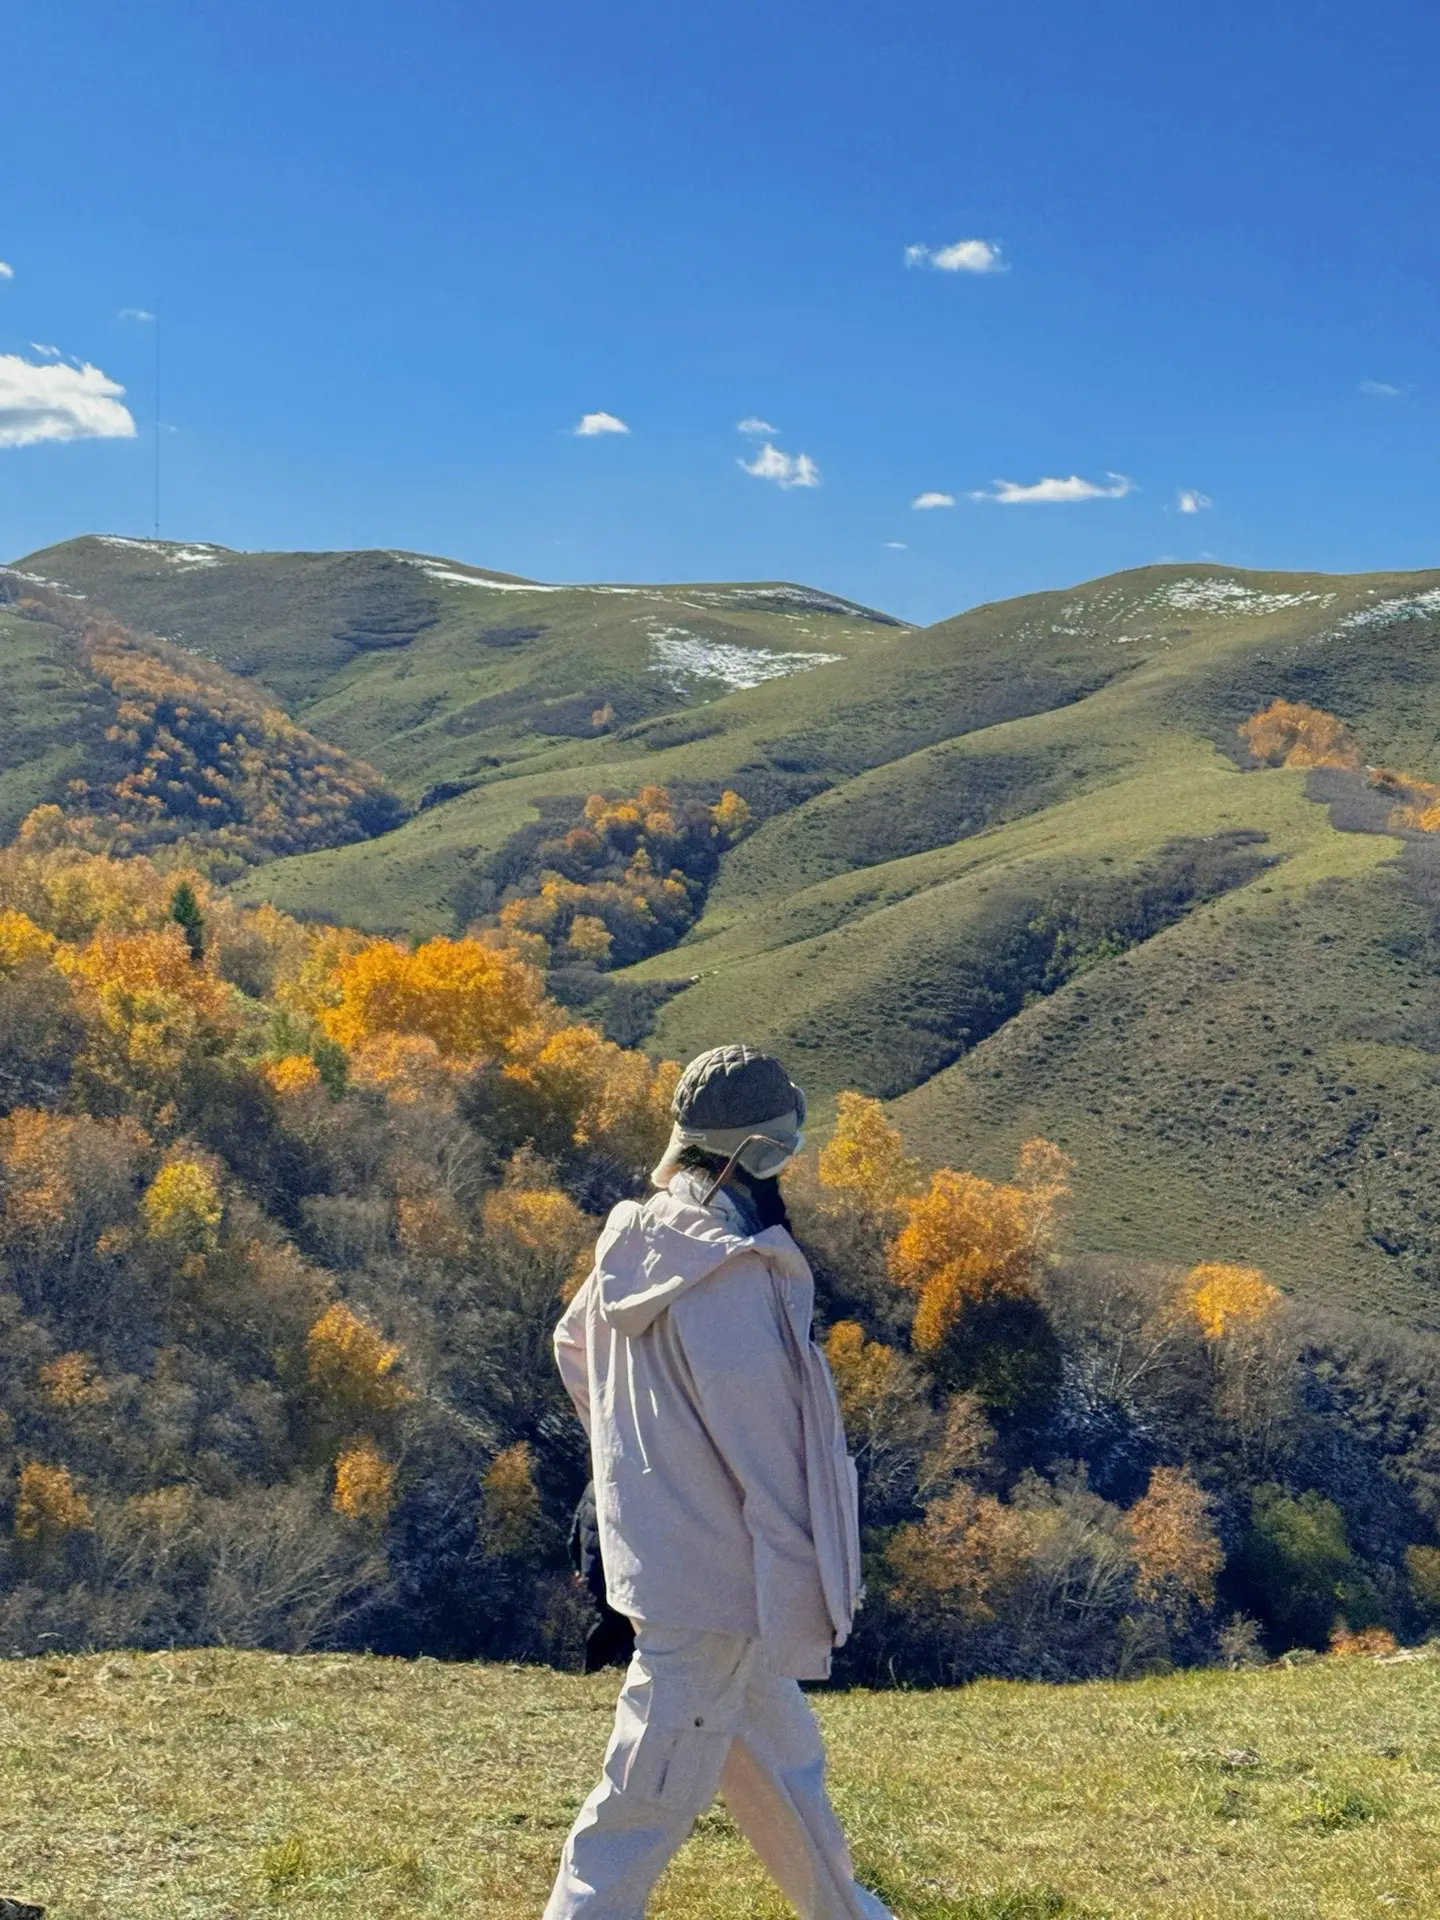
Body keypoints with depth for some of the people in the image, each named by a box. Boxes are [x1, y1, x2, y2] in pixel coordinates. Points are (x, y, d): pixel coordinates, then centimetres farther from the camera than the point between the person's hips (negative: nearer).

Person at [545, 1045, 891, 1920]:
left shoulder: (636, 1245, 2)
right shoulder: (730, 1276, -25)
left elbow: (574, 1346, 19)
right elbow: (763, 1445, -22)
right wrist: (809, 1584, -13)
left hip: (658, 1544, 10)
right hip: (719, 1572, -10)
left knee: (778, 1750, 24)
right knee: (657, 1786, 2)